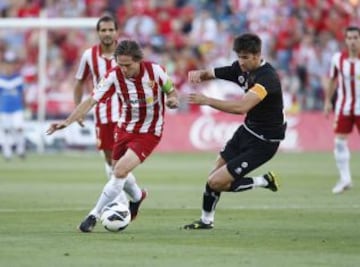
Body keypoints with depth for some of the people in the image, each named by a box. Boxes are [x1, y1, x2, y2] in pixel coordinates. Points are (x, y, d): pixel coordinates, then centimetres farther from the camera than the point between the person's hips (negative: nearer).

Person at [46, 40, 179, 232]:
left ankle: (94, 216, -8)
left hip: (148, 132, -4)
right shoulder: (114, 76, -17)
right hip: (125, 128, 4)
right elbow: (91, 101, -17)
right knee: (118, 170, 18)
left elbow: (171, 92, -1)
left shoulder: (155, 71, -19)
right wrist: (67, 122, -28)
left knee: (120, 171, -19)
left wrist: (172, 100, -26)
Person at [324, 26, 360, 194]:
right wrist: (328, 101, 13)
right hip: (344, 107, 3)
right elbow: (332, 80, 13)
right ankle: (345, 179, 8)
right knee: (340, 141, -2)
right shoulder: (338, 59, -1)